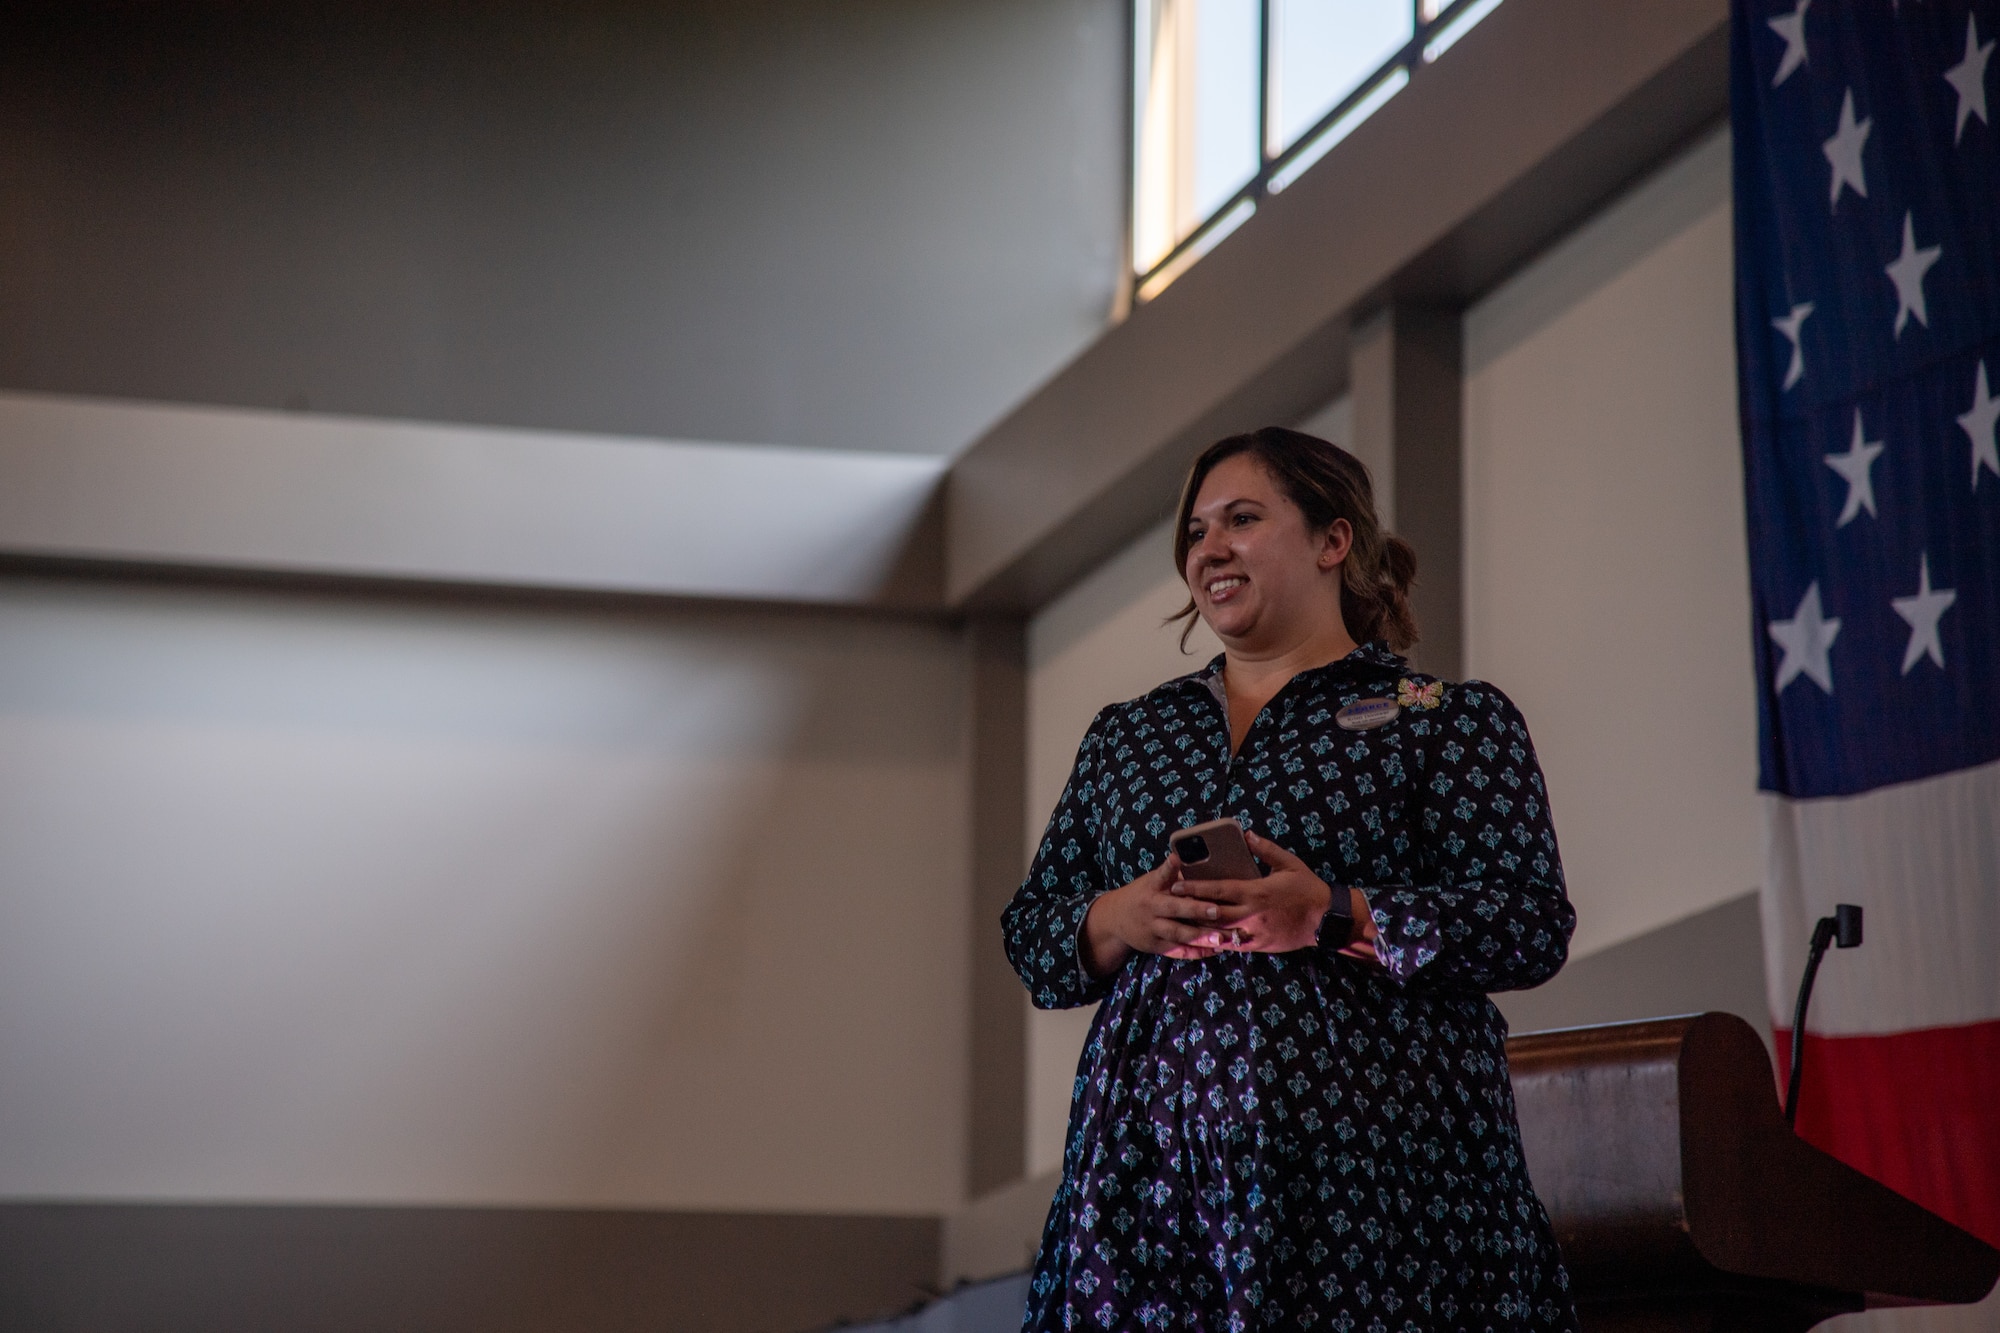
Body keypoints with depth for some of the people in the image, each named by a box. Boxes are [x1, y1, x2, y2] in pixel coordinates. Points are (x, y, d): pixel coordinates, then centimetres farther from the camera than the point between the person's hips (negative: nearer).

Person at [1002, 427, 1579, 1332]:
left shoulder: (1449, 721, 5)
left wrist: (1335, 915, -16)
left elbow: (1533, 925, -5)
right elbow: (1030, 933, 17)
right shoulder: (1124, 736, 19)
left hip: (1377, 1165, -3)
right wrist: (1122, 919, -6)